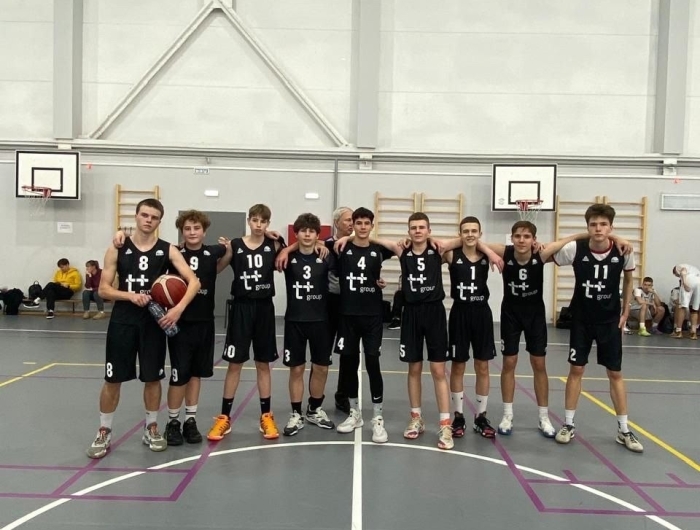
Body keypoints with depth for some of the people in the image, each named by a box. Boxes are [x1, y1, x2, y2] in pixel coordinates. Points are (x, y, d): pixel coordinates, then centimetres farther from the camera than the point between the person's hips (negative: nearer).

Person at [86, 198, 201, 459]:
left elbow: (194, 281, -8)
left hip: (154, 321, 1)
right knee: (113, 379, 5)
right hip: (122, 320, 0)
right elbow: (103, 289, -1)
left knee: (152, 378, 9)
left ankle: (151, 428, 26)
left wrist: (178, 308, -23)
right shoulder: (118, 249, 0)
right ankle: (104, 433, 20)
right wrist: (130, 295, -19)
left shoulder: (168, 250, -1)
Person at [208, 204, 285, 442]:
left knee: (263, 363, 10)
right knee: (235, 363, 4)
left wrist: (277, 239, -11)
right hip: (241, 308, -1)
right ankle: (224, 417, 15)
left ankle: (266, 416, 20)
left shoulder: (273, 245, 0)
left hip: (264, 308, 1)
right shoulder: (235, 245, -2)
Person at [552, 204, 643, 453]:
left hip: (610, 320, 1)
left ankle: (624, 430, 19)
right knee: (576, 370, 4)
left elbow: (628, 279, 5)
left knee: (615, 373, 7)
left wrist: (625, 311, 5)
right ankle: (568, 424, 16)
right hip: (581, 319, -1)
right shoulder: (575, 249, -17)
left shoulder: (623, 251, -13)